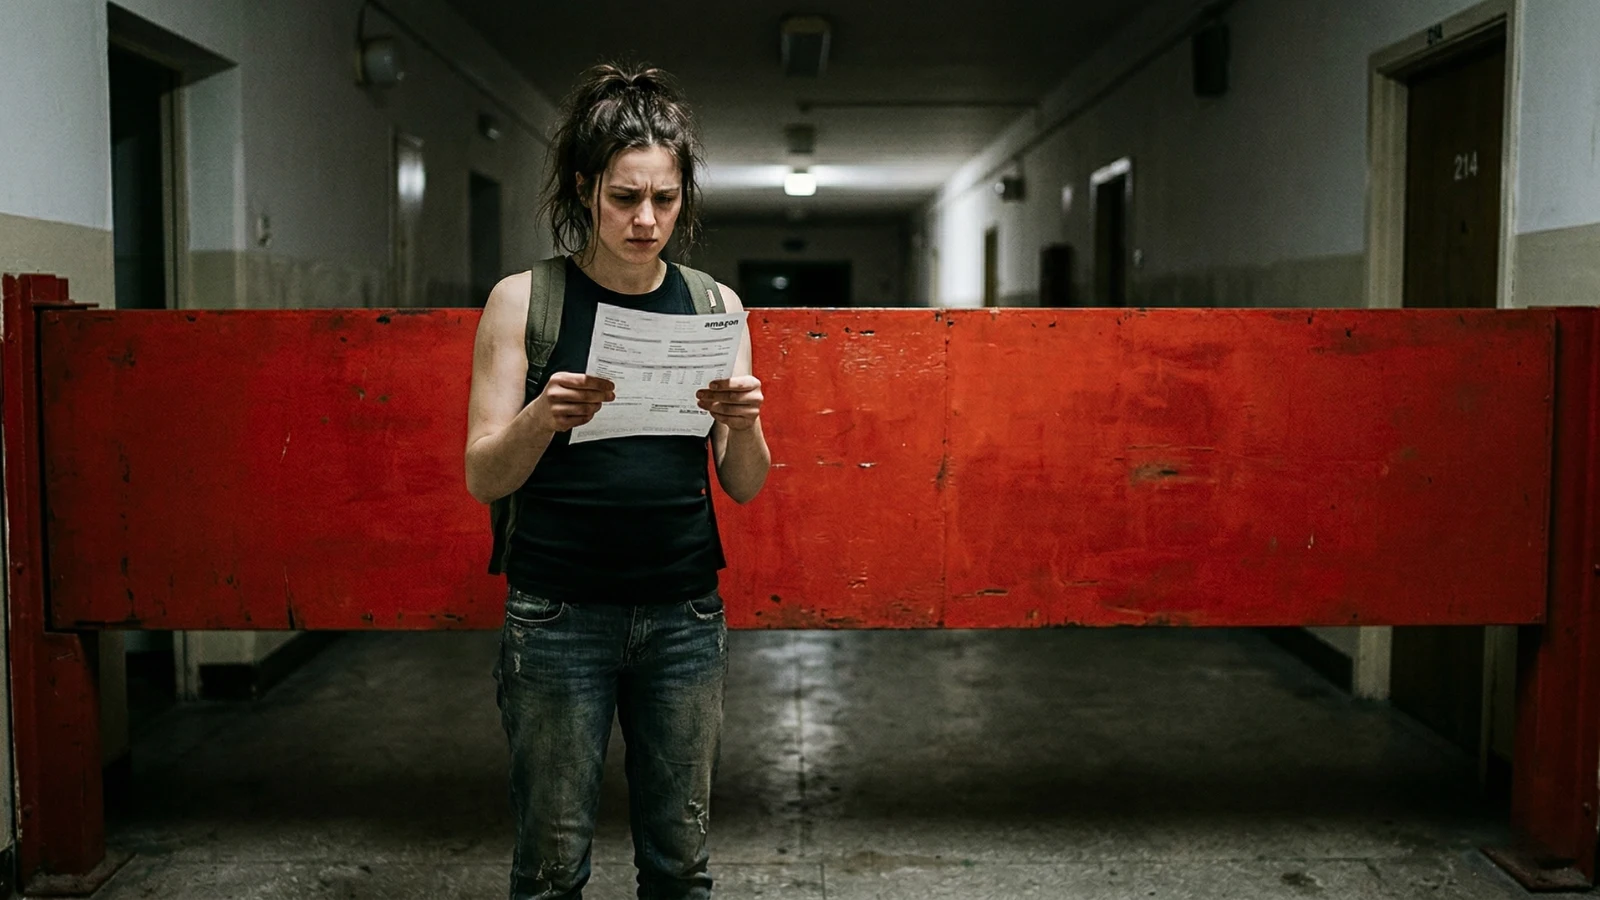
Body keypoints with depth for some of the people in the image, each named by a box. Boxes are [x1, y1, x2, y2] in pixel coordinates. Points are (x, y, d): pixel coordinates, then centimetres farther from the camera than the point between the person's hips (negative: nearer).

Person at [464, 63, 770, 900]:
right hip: (557, 617, -2)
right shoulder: (524, 300, -1)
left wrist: (744, 423, -15)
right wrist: (542, 416, -23)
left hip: (684, 616, 2)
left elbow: (745, 486, 6)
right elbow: (482, 477, -4)